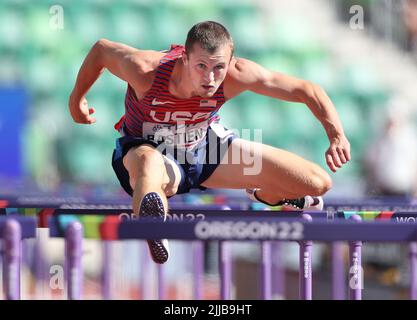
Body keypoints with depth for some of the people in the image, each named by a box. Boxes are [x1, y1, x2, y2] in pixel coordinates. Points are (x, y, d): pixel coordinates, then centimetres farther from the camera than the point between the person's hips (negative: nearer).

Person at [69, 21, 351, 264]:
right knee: (148, 162, -48)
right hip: (149, 150, -4)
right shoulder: (146, 70, -35)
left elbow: (307, 91, -21)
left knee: (318, 184, 0)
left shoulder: (238, 75, -29)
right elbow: (101, 49, -14)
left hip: (206, 146, 4)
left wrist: (337, 136, -32)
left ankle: (266, 195, 32)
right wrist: (76, 100, 1)